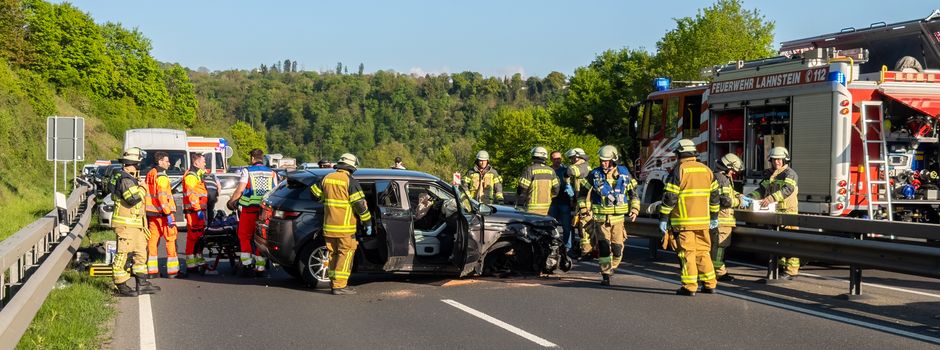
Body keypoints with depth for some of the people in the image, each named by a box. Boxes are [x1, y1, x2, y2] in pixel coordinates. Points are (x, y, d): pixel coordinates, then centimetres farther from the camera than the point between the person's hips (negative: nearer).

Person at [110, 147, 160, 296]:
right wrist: (142, 190, -11)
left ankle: (142, 284, 20)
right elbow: (132, 200, -28)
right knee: (123, 254, -5)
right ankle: (121, 287, 0)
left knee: (140, 253, 14)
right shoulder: (125, 179, -16)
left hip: (135, 225, 11)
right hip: (126, 224, -11)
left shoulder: (130, 178, 18)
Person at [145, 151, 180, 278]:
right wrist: (168, 214, -24)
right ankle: (173, 270, -5)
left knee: (153, 239, 10)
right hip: (162, 212, -9)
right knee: (171, 240, -4)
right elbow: (162, 196, -22)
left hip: (151, 213, 9)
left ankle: (151, 269, 12)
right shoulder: (161, 176, -14)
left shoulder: (150, 174, 14)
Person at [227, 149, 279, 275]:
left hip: (249, 209, -3)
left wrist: (231, 201, 3)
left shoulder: (247, 171, -3)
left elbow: (240, 190, -9)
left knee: (244, 236, 10)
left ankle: (247, 262, 0)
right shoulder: (272, 173, 8)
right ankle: (260, 266, 7)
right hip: (266, 210, 3)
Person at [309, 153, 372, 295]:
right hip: (345, 226, -6)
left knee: (333, 254, 14)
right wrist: (368, 223, -5)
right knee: (345, 254, -2)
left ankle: (334, 283, 19)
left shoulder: (327, 178, 8)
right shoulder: (350, 181, -10)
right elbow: (360, 204, -12)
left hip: (329, 225, 6)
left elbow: (314, 192, 21)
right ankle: (339, 285, -6)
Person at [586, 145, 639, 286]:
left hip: (618, 217, 1)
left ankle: (612, 267, 31)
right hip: (601, 217, -1)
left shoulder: (624, 173, 3)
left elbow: (633, 192, 12)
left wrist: (634, 209, 5)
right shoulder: (594, 174, 0)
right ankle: (605, 275, -4)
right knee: (603, 246, -9)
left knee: (618, 247, 5)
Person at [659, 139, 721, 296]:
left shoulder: (679, 170, -8)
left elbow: (670, 197, -11)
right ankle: (710, 284, 15)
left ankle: (689, 286, -2)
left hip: (683, 221, -5)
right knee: (703, 252, 13)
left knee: (687, 252, -2)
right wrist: (714, 217, 24)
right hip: (703, 221, 6)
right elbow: (714, 195, 16)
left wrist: (663, 219, -6)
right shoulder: (706, 170, 11)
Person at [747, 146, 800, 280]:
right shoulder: (769, 174, 18)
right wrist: (751, 197, -1)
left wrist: (771, 198, -34)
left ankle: (792, 271, -8)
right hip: (773, 212, 8)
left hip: (787, 211, -8)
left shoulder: (789, 173, -6)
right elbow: (762, 189, 18)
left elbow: (788, 189, -22)